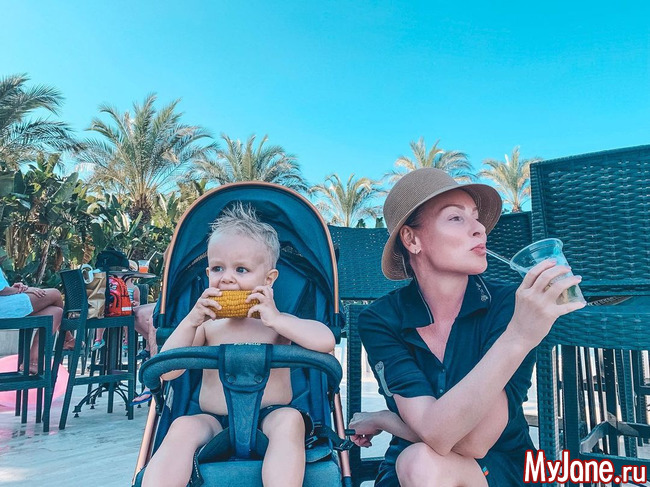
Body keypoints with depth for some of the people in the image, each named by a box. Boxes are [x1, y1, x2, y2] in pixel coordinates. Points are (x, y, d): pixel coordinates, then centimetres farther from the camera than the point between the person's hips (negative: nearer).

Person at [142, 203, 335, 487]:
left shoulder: (277, 323, -1)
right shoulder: (207, 326, 6)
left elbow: (325, 341, -18)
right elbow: (166, 373, -1)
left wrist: (275, 319, -23)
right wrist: (190, 321, -12)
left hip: (269, 419, -1)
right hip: (214, 422, 2)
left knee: (290, 419, -32)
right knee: (183, 426, -27)